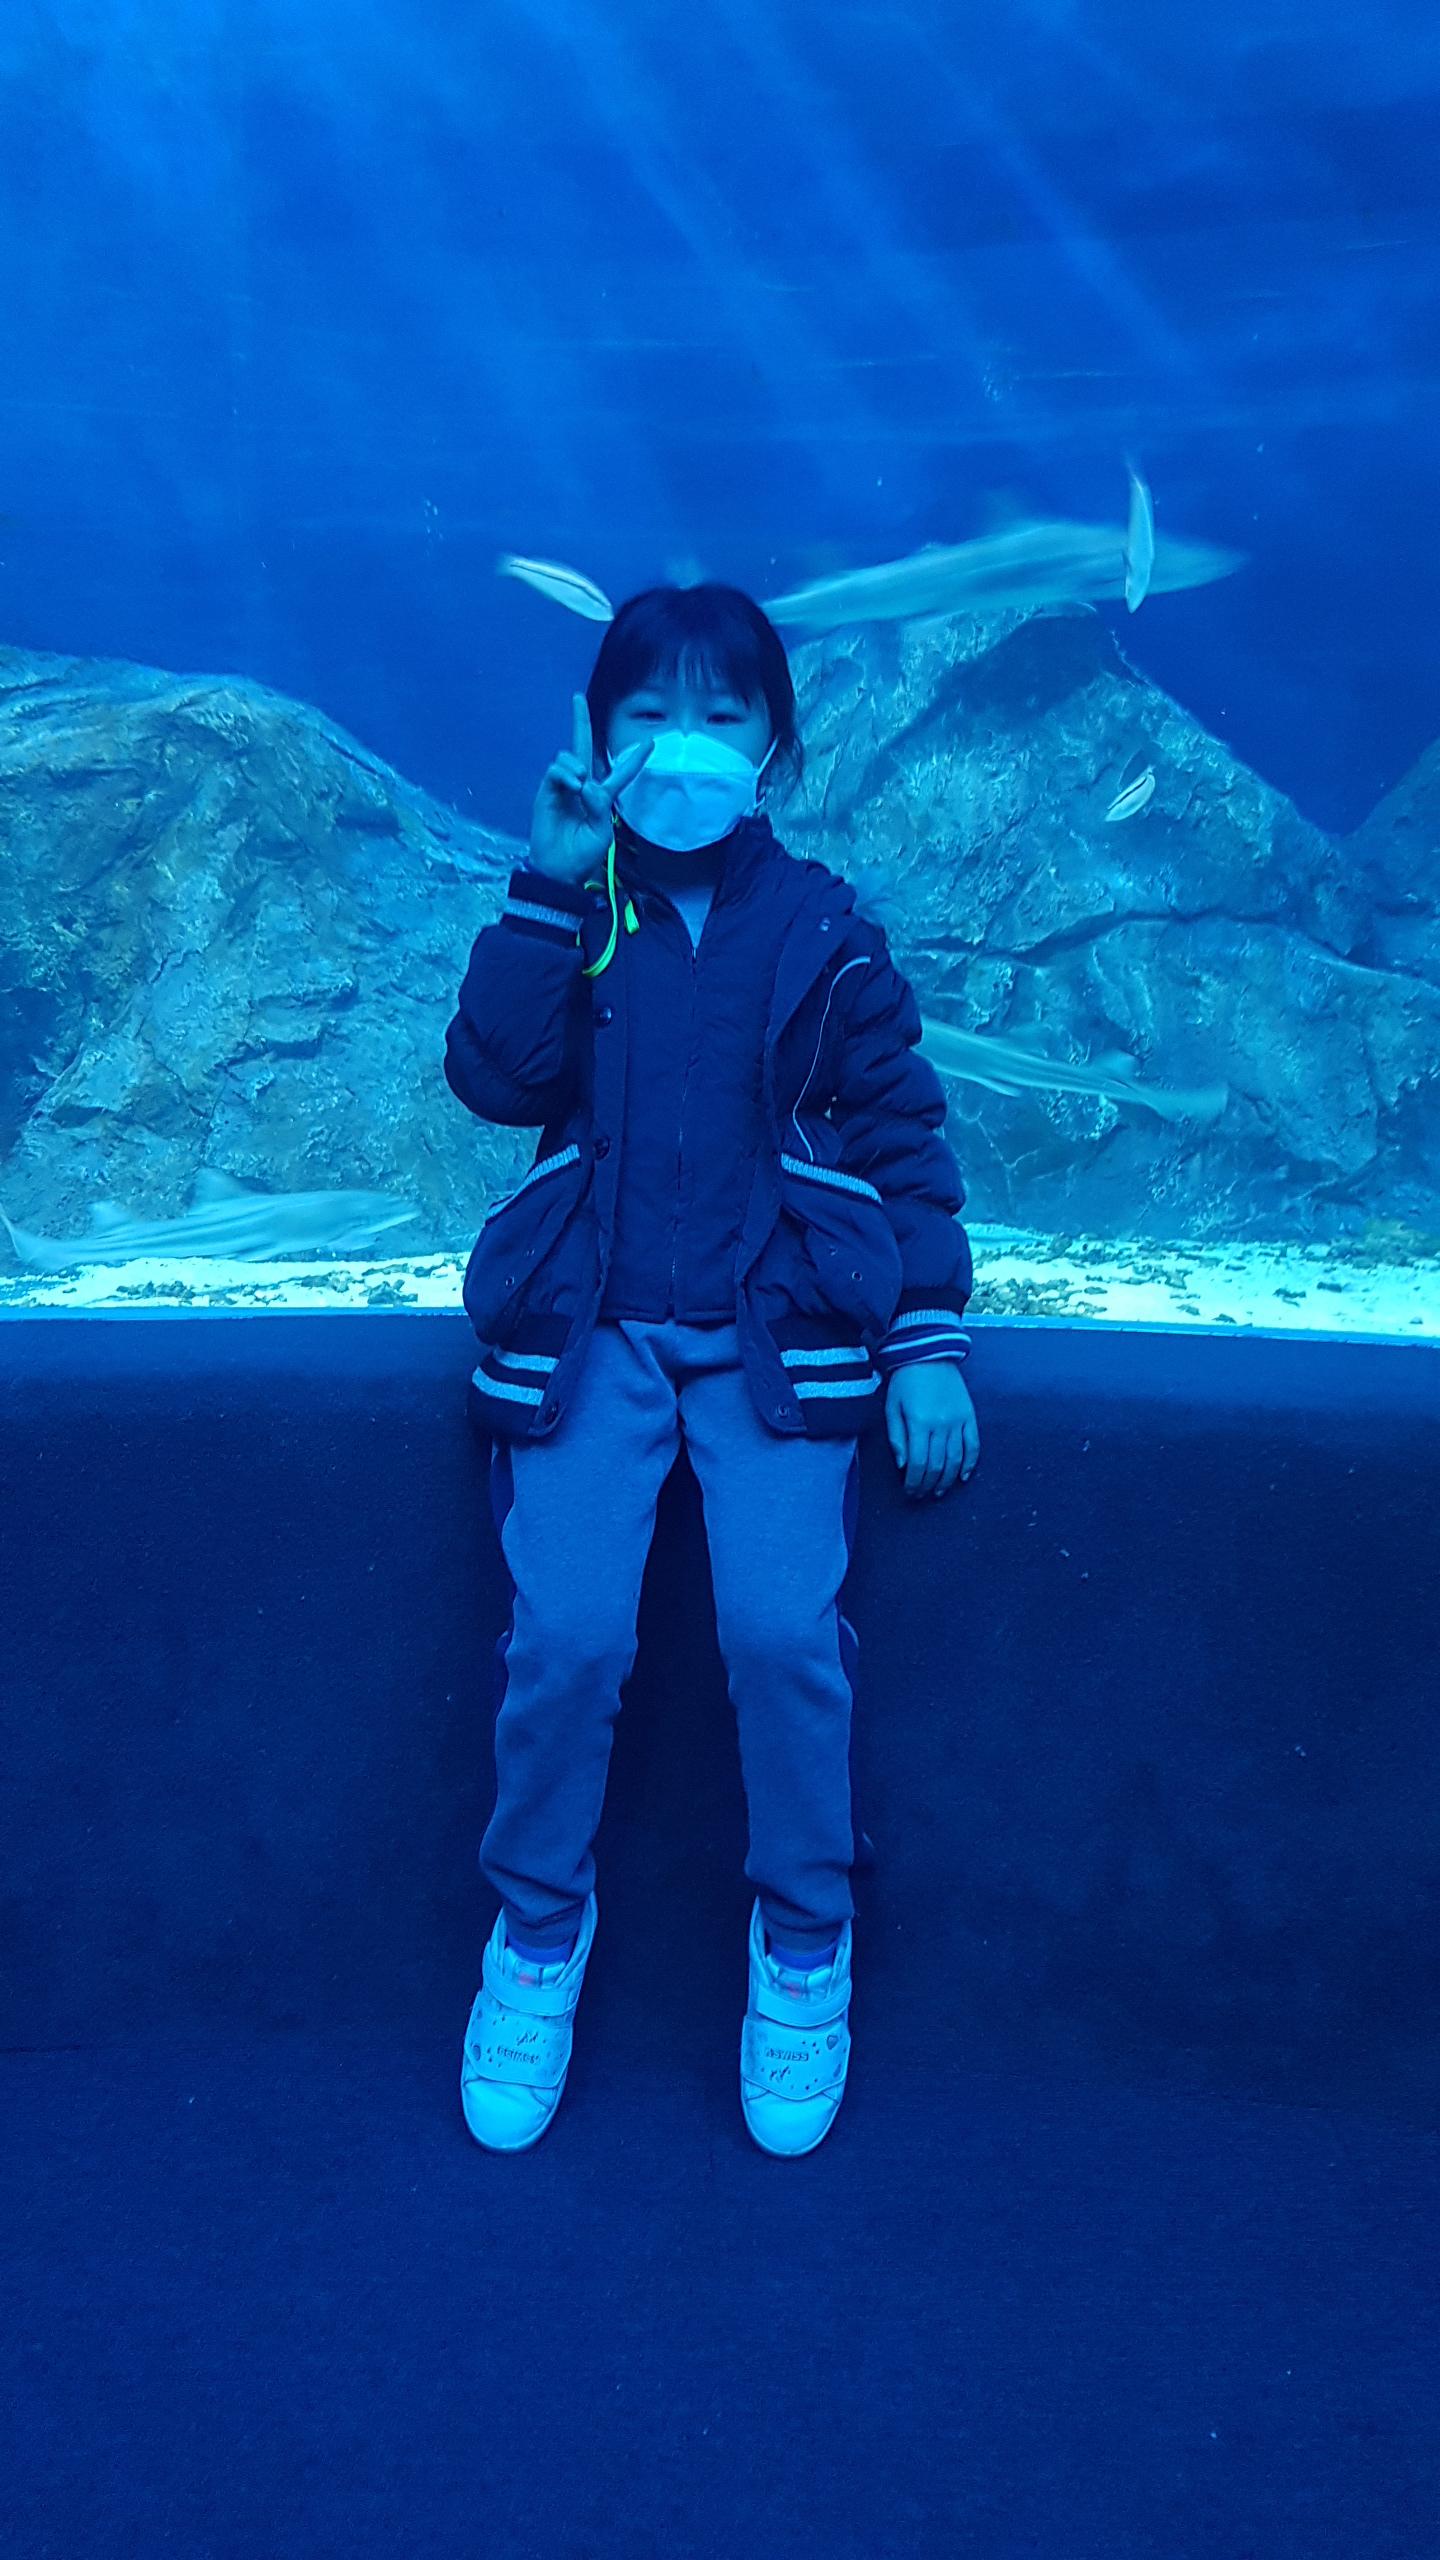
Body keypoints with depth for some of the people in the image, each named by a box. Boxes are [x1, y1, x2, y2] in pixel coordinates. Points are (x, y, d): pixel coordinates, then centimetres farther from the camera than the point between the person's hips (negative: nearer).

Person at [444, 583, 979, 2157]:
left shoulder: (823, 932, 8)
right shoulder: (571, 918, 10)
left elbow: (903, 1133, 6)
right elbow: (498, 1078, -6)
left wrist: (931, 1343, -2)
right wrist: (549, 887, -11)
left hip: (778, 1332, 0)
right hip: (590, 1329, 1)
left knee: (783, 1627, -18)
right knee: (564, 1633, -16)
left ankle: (802, 1941, 8)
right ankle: (538, 1925, 12)